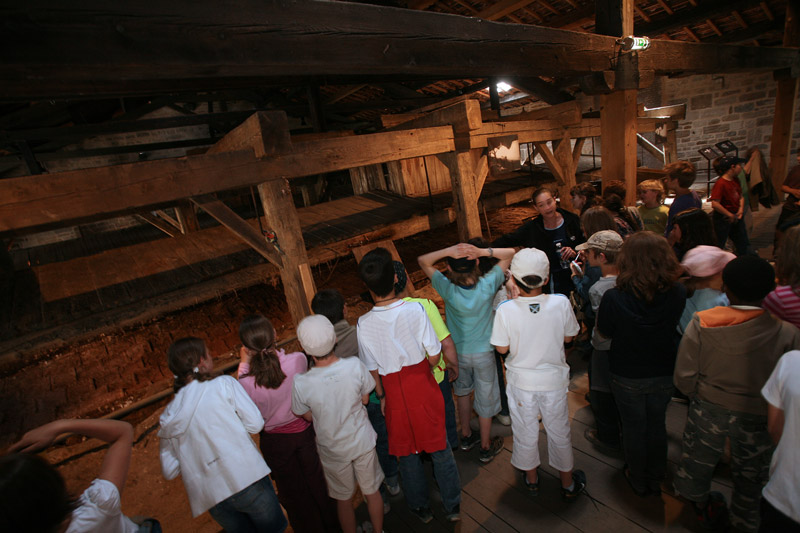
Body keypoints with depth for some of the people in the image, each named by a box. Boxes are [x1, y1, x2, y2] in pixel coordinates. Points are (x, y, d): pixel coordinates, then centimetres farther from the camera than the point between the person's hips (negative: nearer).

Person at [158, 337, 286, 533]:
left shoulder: (168, 416, 8)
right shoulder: (224, 384, -5)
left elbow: (169, 471, 9)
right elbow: (255, 424, -8)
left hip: (211, 496, 5)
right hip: (247, 479, -4)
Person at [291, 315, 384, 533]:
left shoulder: (301, 383, -28)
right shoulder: (355, 365, -27)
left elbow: (308, 416, -8)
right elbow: (365, 399, -9)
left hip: (333, 449, -1)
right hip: (362, 441, 1)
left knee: (344, 499, 26)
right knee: (372, 492, 26)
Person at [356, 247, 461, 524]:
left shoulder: (364, 323, -17)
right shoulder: (415, 309, -20)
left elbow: (372, 369, -5)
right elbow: (434, 356, -12)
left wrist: (381, 396, 11)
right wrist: (421, 372, 8)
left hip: (395, 393, 1)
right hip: (423, 386, 0)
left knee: (407, 453, 21)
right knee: (439, 448, 19)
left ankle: (421, 508, 41)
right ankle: (452, 507, 37)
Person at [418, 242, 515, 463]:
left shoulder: (448, 289, -26)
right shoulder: (488, 285, -25)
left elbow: (422, 261, -17)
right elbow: (510, 252, -14)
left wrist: (448, 251, -32)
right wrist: (483, 252, -31)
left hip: (458, 352, 1)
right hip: (483, 352, -1)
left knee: (462, 392, 26)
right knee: (485, 399, 17)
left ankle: (466, 436, 43)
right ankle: (486, 447, 36)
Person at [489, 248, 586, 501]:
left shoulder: (506, 310, -25)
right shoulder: (561, 303, -20)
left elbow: (502, 348, -13)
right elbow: (568, 336, -4)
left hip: (521, 381, -1)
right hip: (554, 379, 1)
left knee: (525, 431, 22)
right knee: (559, 430, 23)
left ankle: (531, 477, 45)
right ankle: (568, 483, 43)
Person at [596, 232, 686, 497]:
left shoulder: (613, 297, -30)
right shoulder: (678, 293, -20)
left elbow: (604, 333, -12)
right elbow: (674, 325, 1)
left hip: (627, 377, -2)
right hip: (664, 374, 3)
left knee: (633, 428, 20)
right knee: (657, 425, 24)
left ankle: (638, 481, 41)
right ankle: (656, 479, 45)